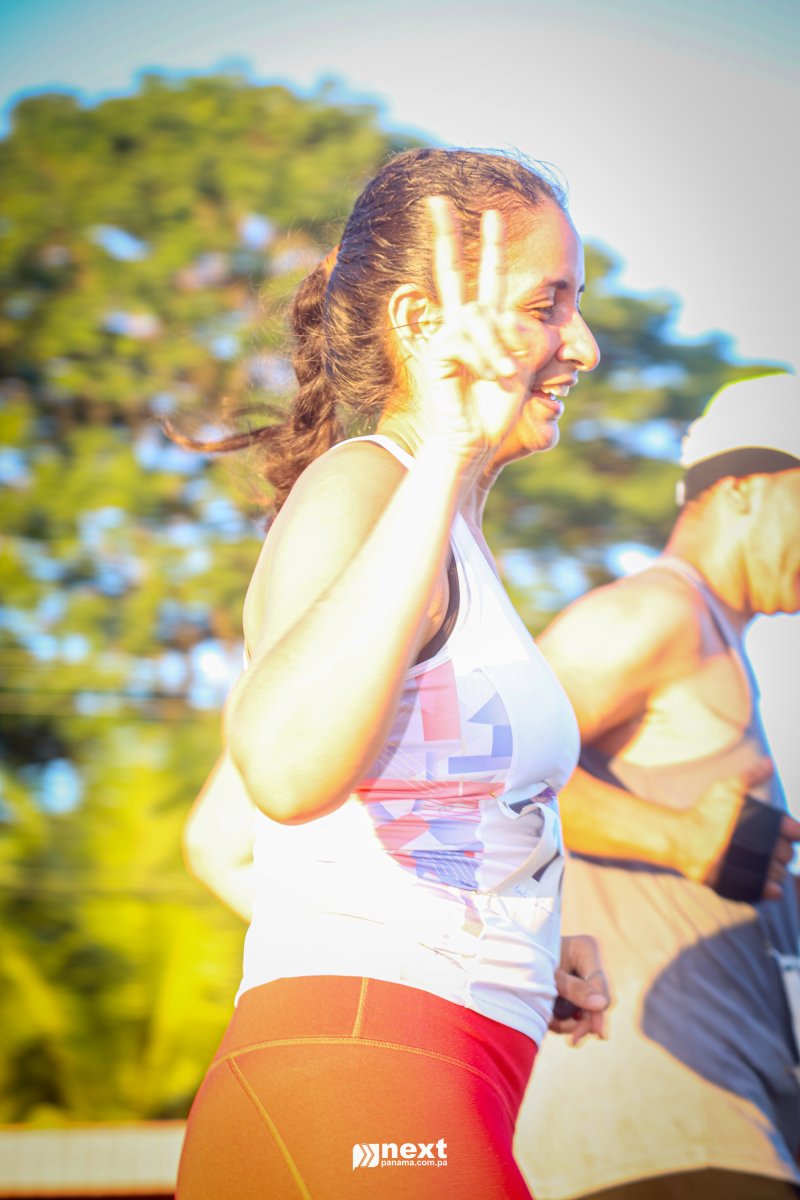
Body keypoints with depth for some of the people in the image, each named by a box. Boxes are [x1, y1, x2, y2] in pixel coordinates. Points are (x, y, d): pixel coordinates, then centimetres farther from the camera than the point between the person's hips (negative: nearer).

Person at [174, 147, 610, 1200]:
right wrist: (447, 454, -31)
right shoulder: (357, 487, -10)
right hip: (358, 1107, -10)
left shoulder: (443, 536, 19)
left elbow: (221, 844, 22)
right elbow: (287, 771, -33)